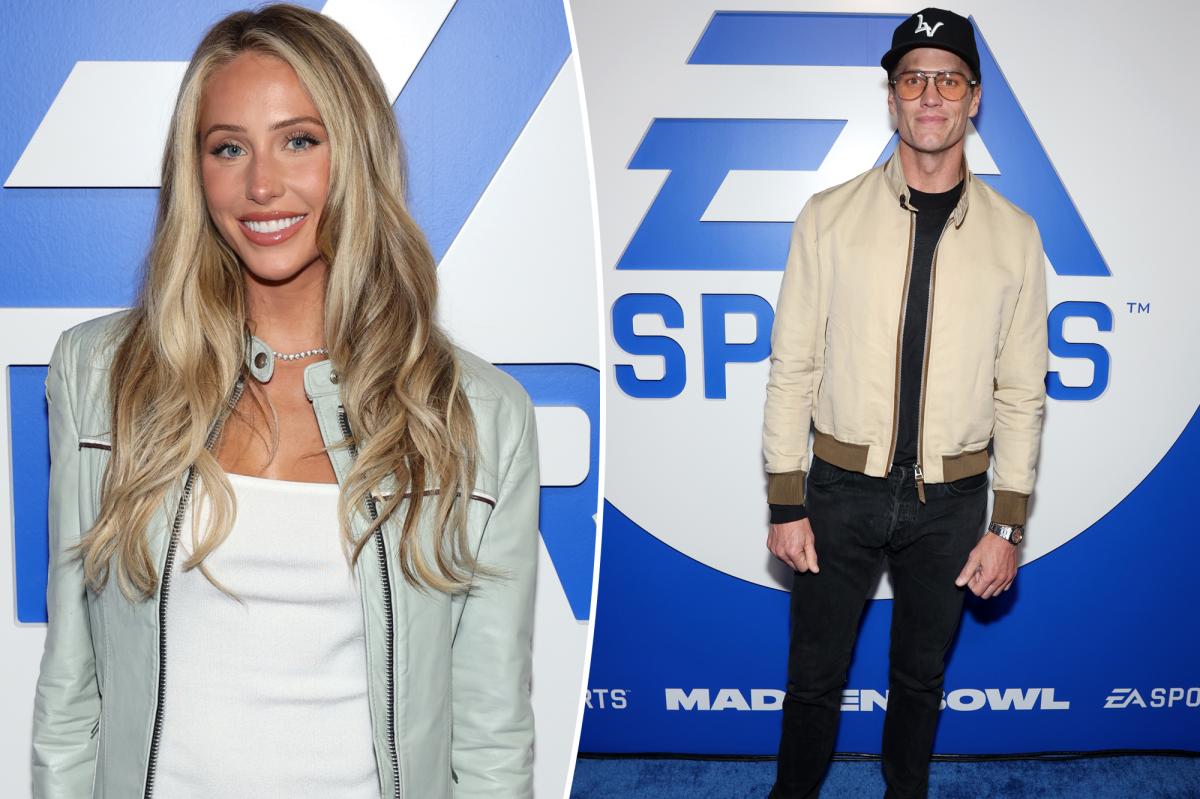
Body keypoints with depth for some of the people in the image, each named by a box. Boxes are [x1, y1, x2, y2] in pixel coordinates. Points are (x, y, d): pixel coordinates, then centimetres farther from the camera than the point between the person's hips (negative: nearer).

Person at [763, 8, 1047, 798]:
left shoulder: (1013, 234, -1)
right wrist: (786, 503, -4)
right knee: (815, 677, 10)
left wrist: (1008, 526, 0)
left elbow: (1022, 392, 2)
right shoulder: (829, 218, -4)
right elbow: (793, 368, -2)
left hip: (952, 498, 1)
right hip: (842, 487, -1)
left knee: (921, 677, 18)